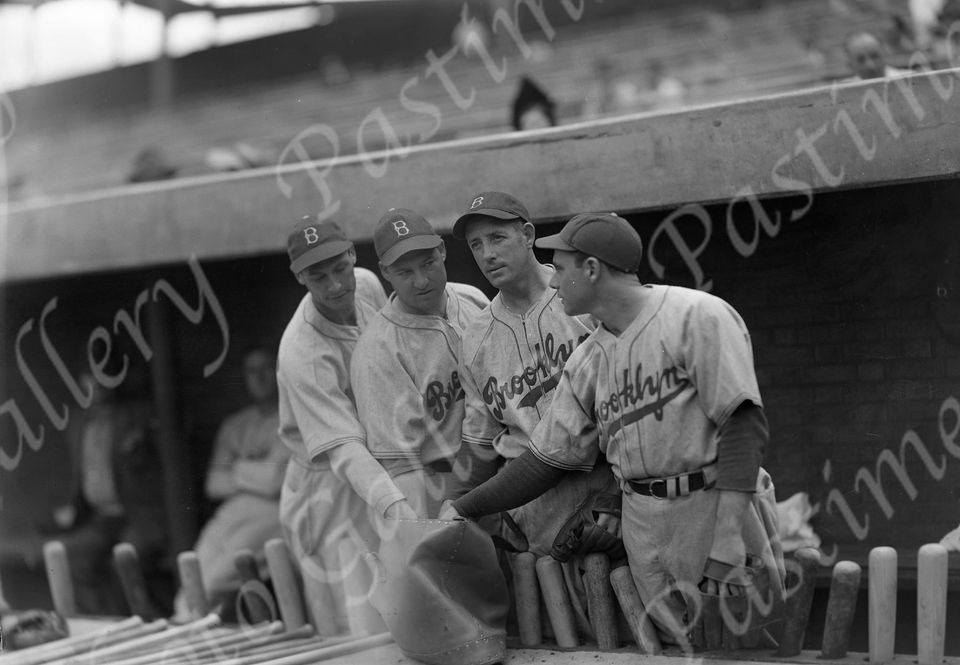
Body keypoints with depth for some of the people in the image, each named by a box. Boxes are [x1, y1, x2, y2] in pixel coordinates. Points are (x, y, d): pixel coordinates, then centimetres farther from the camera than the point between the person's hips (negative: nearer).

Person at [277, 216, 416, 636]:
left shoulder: (367, 285, -7)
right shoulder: (302, 353, -30)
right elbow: (344, 448, -36)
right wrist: (393, 505, -50)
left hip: (382, 465, 7)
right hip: (332, 486, -7)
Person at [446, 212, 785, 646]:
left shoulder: (697, 316, -9)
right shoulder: (586, 361, 12)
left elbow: (743, 424, -16)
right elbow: (548, 458, 17)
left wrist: (727, 535, -23)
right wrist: (466, 509, 11)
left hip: (714, 508, -6)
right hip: (643, 527, 6)